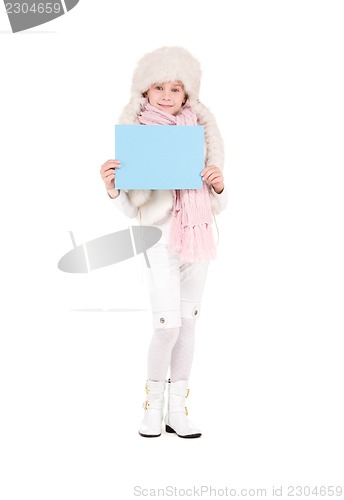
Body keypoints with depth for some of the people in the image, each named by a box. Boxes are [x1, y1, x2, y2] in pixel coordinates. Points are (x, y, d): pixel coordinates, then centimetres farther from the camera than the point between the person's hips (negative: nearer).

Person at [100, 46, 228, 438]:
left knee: (188, 321, 8)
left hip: (196, 238, 4)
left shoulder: (199, 135, 5)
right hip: (159, 238, -4)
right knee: (168, 323, -10)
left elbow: (219, 206, 8)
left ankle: (177, 410, 18)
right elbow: (130, 208, -6)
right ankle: (153, 404, 12)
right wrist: (111, 188, -25)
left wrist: (218, 187, -13)